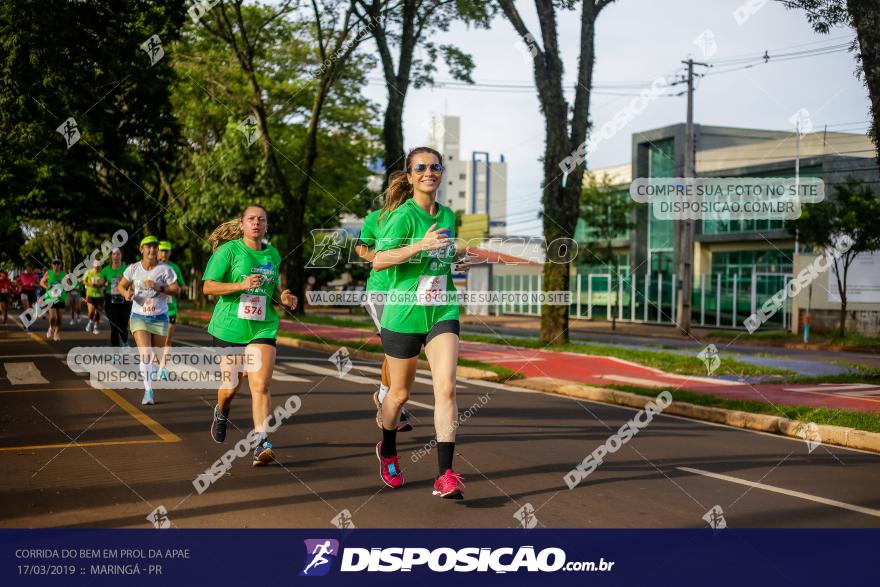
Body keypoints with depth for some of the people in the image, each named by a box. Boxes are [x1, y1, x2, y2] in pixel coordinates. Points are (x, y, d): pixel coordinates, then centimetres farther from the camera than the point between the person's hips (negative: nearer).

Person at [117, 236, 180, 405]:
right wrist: (126, 293, -11)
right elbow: (121, 285, 12)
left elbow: (176, 289, -7)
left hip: (160, 317, 1)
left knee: (156, 355, 10)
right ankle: (148, 391, -14)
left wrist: (159, 287, -23)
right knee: (145, 353, -17)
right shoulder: (133, 269, -1)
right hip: (139, 316, -1)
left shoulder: (165, 269, -6)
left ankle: (149, 375, 41)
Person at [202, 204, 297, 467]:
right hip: (229, 327, -2)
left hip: (263, 327, 2)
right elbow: (208, 287, -9)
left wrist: (283, 297, 1)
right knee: (231, 386, 10)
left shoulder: (273, 254, 9)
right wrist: (241, 285, -21)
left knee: (260, 385, -13)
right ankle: (221, 413, 45)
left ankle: (261, 444, -16)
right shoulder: (229, 250, -5)